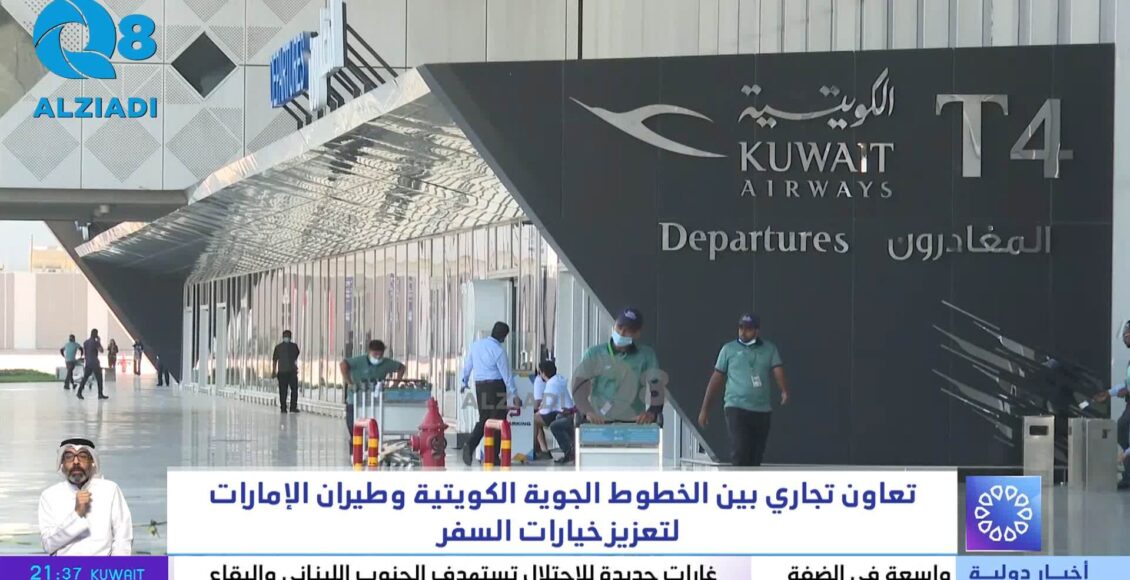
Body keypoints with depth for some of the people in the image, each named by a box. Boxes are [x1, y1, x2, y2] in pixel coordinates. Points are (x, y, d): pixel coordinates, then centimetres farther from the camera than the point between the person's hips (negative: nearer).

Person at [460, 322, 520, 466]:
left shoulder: (475, 345, 5)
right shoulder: (499, 351, -13)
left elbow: (467, 365, 15)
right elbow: (506, 374, -12)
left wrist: (464, 382, 31)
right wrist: (514, 395, -7)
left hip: (479, 385, 6)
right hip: (496, 386, -6)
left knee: (483, 419, 14)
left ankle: (470, 444, -11)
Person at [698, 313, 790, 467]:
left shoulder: (770, 349, 8)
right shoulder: (729, 349, 5)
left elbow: (778, 372, -5)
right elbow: (716, 379, 7)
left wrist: (784, 391, -28)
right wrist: (705, 409, 5)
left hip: (762, 410, 3)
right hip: (736, 408, -3)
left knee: (756, 457, 7)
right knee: (740, 452, -17)